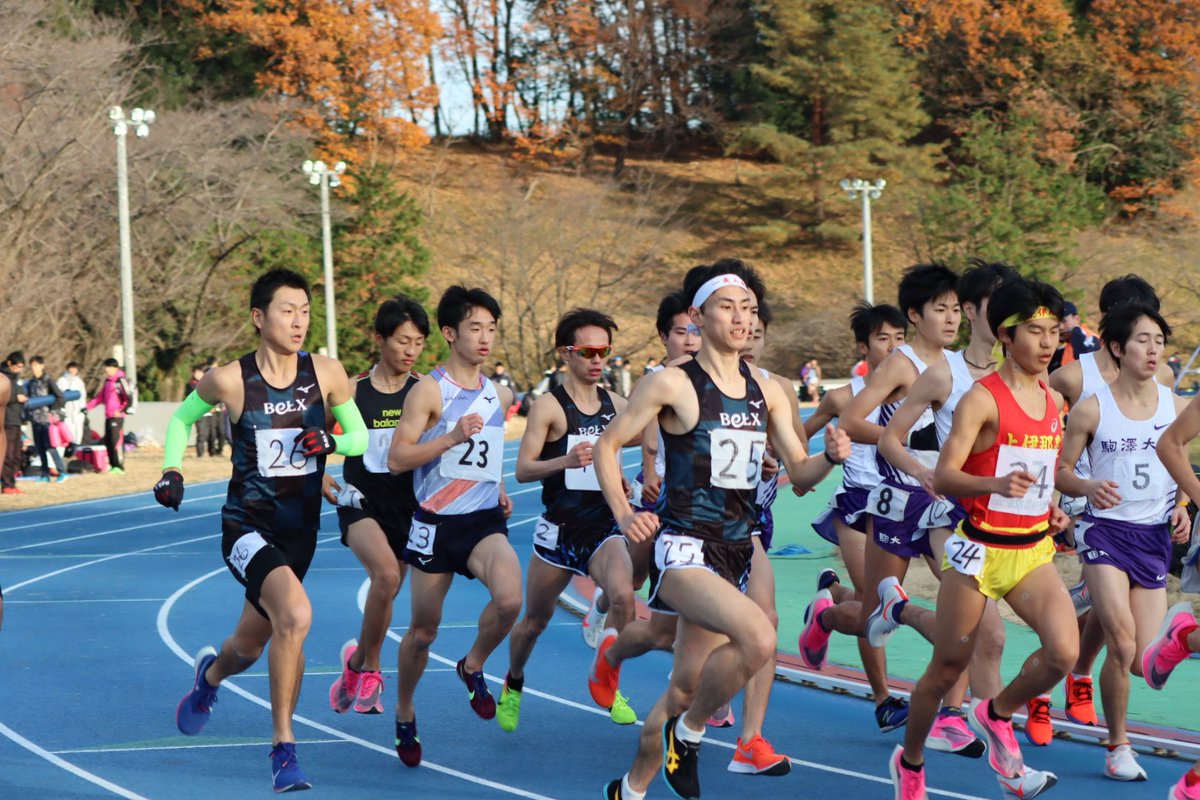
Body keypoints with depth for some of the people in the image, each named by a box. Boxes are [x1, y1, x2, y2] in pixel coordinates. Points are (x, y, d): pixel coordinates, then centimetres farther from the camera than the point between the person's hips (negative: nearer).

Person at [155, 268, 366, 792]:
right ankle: (283, 748, -16)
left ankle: (210, 675, 54)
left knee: (250, 645, 17)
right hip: (247, 526, -4)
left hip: (300, 530, 4)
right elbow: (182, 418, 9)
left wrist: (331, 441, -14)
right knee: (296, 615, -29)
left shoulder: (327, 374, -5)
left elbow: (361, 438, 6)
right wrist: (172, 471, -4)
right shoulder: (230, 380, -11)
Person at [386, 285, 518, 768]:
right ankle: (404, 714, 30)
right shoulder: (430, 390, -8)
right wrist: (451, 437, -23)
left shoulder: (499, 395, 11)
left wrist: (498, 488, 13)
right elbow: (397, 459, -14)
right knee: (424, 628, 6)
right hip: (436, 523, -3)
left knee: (510, 598, -25)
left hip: (484, 521, 3)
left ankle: (473, 667, 3)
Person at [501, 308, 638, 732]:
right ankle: (513, 684, 43)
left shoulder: (617, 405, 6)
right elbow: (523, 469, -15)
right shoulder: (549, 406, -9)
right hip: (559, 530, -2)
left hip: (605, 528, 3)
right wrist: (564, 461, -32)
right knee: (535, 620, 13)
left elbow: (651, 435, 26)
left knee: (623, 596, -26)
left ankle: (606, 682, -5)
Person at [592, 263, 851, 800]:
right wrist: (623, 514, -14)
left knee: (687, 687, 11)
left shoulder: (766, 393, 11)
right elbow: (607, 445, 0)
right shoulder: (673, 384, -6)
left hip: (735, 552, 6)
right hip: (684, 549, -6)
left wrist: (830, 457, -11)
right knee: (758, 637, -30)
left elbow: (799, 472, 11)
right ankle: (688, 734, -7)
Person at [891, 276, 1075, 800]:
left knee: (1064, 651, -17)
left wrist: (1052, 511, 9)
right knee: (949, 666, 6)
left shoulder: (1054, 402, 9)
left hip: (1033, 551, 5)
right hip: (980, 549, -5)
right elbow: (943, 477, -20)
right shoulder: (982, 398, -12)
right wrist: (996, 485, -37)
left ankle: (996, 716, 11)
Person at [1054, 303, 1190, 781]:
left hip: (1155, 538, 3)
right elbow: (1060, 471, 0)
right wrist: (1088, 487, -21)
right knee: (1123, 645, -16)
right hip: (1106, 531, -3)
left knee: (1142, 663, -2)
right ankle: (1118, 746, 3)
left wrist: (1183, 508, -3)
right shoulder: (1092, 409, -5)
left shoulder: (1177, 407, 3)